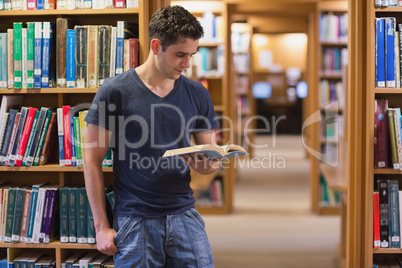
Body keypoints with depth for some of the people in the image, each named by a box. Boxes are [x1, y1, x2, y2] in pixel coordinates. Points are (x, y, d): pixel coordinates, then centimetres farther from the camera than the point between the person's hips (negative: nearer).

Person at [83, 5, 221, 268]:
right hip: (134, 219, -3)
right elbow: (92, 160, -3)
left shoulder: (197, 94, 5)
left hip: (184, 215, 3)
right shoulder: (115, 91, -6)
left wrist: (208, 164, -12)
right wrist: (101, 226, -5)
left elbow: (210, 156, 13)